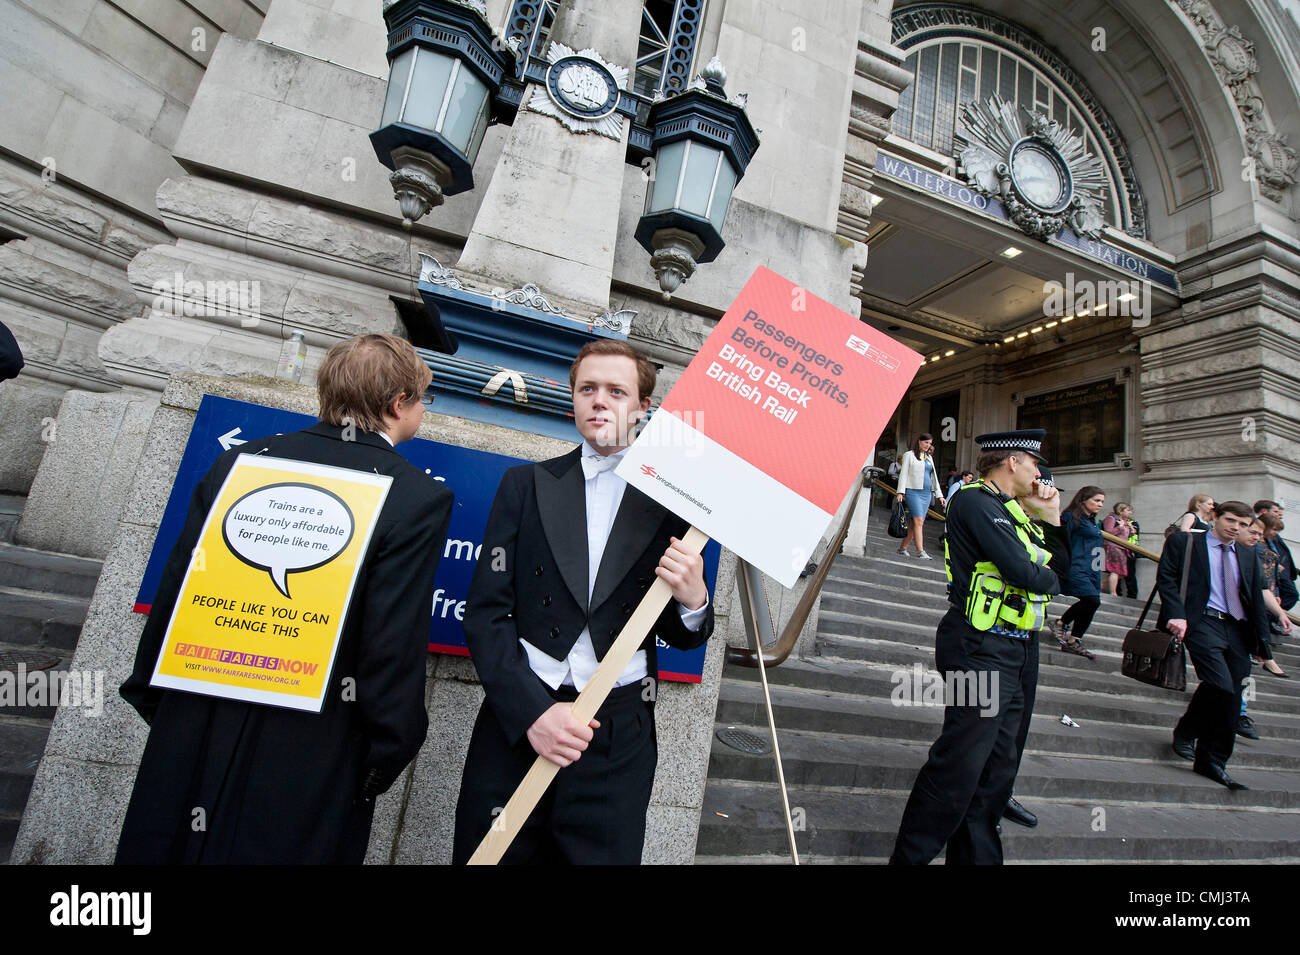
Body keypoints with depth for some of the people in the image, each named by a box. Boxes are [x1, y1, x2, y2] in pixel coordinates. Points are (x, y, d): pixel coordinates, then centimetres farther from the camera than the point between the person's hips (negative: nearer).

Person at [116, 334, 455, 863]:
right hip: (308, 758, -4)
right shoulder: (419, 498, -17)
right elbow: (394, 649, -18)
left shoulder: (241, 460, -2)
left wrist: (152, 698, 16)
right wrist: (385, 758, -4)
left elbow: (173, 595, 3)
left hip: (194, 733, 4)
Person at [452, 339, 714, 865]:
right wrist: (532, 710, -13)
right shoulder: (526, 484, 3)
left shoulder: (671, 503, 0)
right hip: (517, 723, 1)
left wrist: (694, 602, -16)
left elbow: (678, 635, 6)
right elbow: (485, 613, -2)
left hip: (620, 740, 0)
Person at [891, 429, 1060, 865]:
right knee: (959, 766, -6)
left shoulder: (1011, 509, 17)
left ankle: (975, 854, 28)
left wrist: (1052, 517, 12)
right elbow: (1023, 572, -20)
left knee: (999, 765, 15)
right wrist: (1049, 579, 2)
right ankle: (910, 855, 7)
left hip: (1019, 650, 10)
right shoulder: (976, 502, -13)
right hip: (982, 650, -10)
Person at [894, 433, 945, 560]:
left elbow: (934, 477, 21)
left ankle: (902, 548, 9)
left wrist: (939, 495, 16)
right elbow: (903, 474, -2)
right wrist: (900, 492, -11)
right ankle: (920, 551, -17)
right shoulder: (909, 455, 3)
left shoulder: (929, 458, 19)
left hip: (926, 493, 6)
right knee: (919, 521, -15)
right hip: (913, 492, -5)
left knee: (914, 522, 2)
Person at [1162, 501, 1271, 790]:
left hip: (1238, 629, 6)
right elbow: (1166, 578, -3)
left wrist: (1263, 640, 11)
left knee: (1231, 700, 2)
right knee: (1220, 684, -22)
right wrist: (1177, 614, -15)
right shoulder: (1182, 542, 6)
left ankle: (1212, 762, 12)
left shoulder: (1248, 557, 23)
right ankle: (1185, 732, 2)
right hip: (1202, 622, -6)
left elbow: (1257, 600, 21)